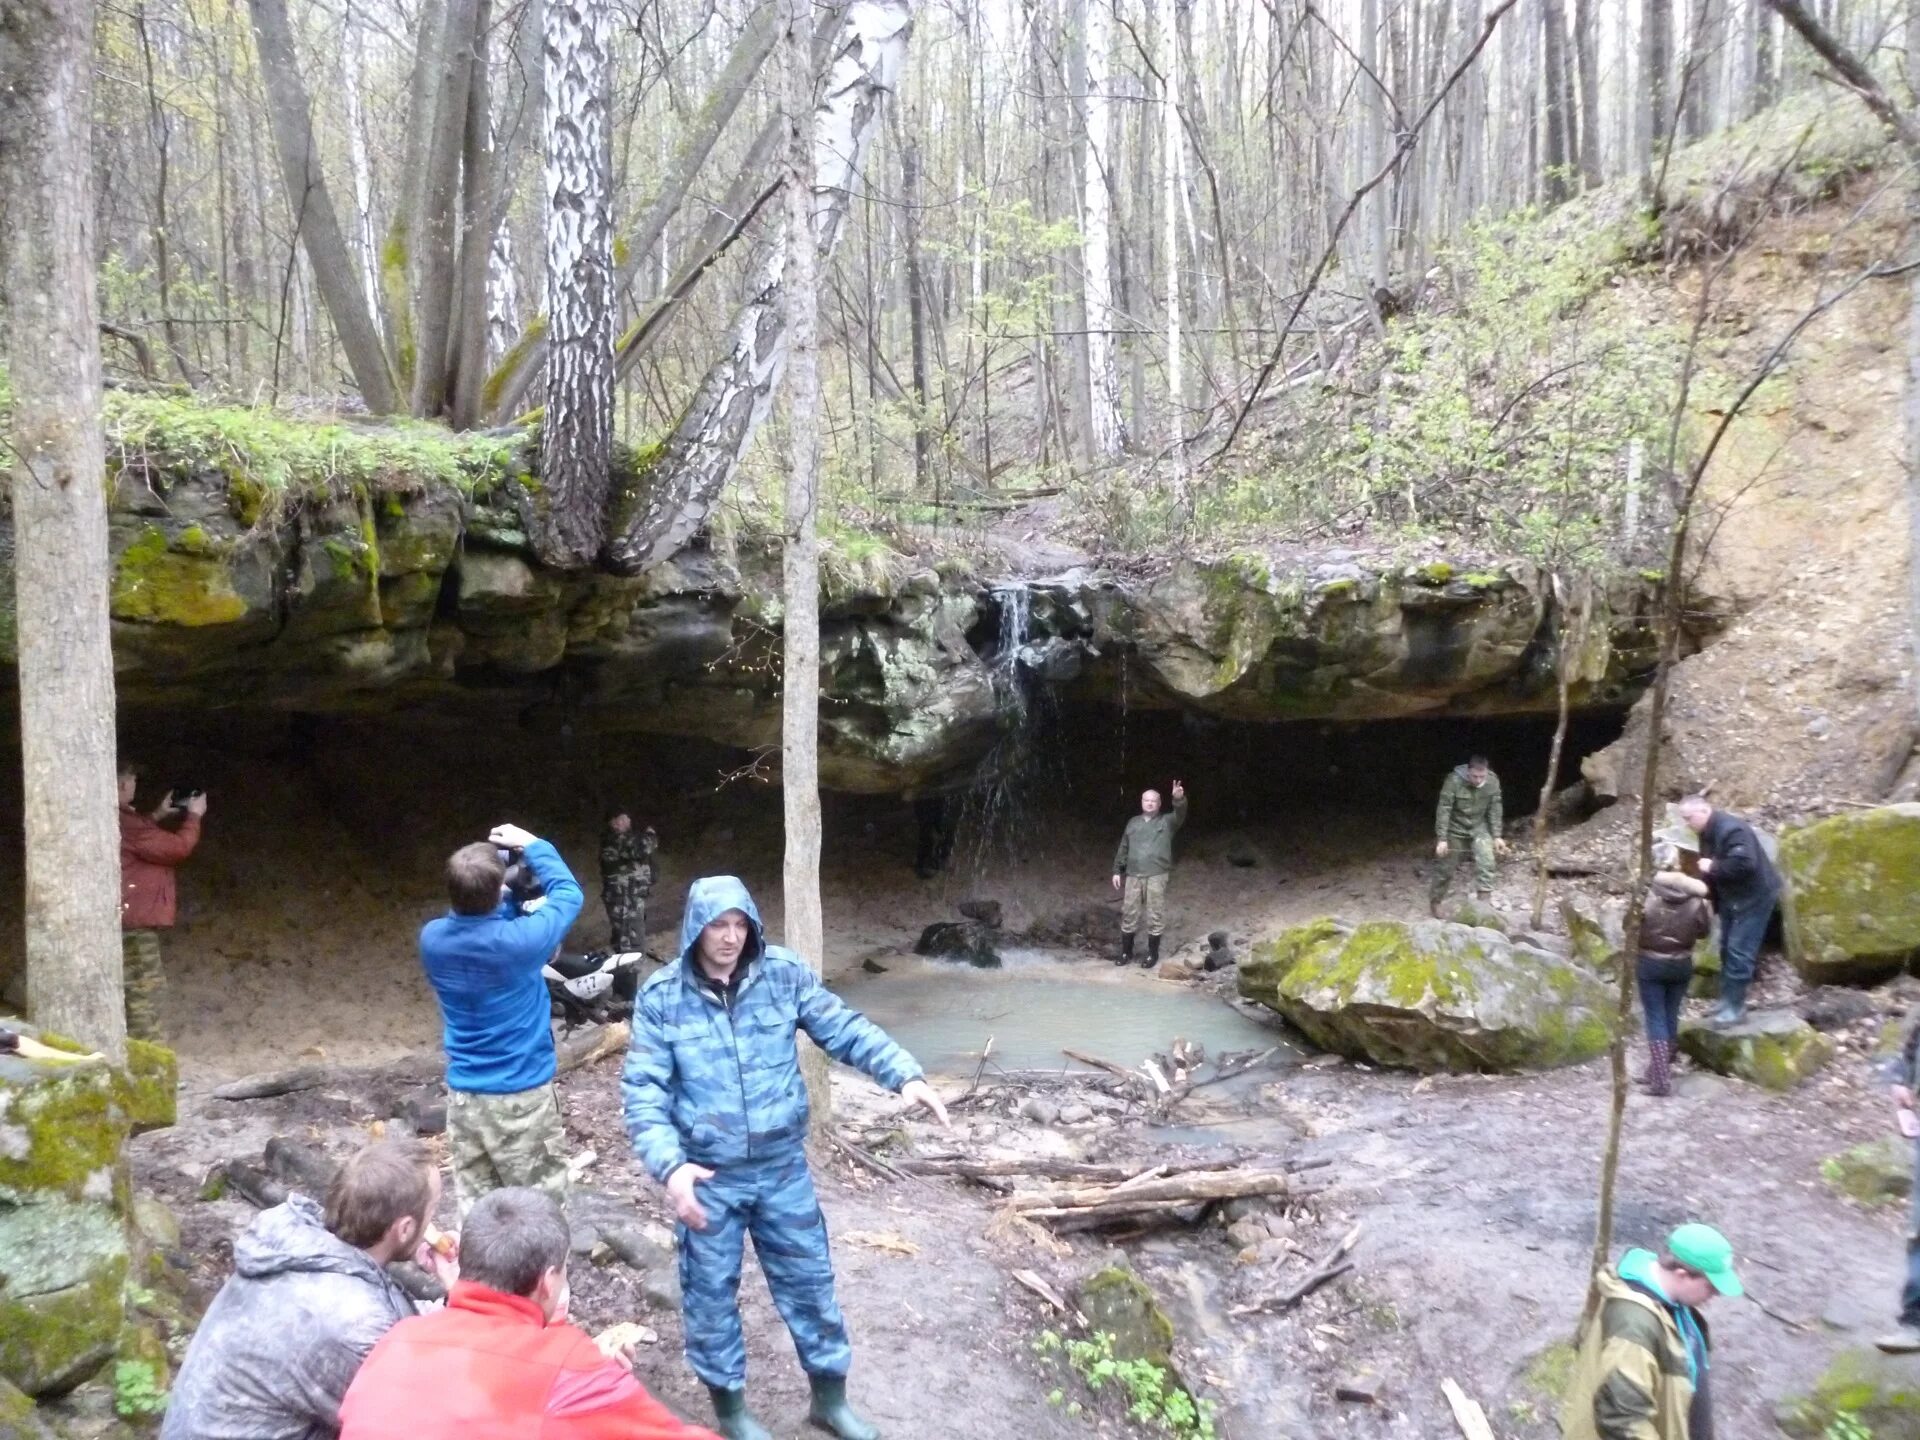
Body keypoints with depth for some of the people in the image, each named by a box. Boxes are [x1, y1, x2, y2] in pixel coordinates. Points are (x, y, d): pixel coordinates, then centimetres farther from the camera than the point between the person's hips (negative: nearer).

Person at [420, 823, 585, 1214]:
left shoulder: (432, 939, -9)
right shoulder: (517, 941, -23)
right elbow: (569, 894, -5)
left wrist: (506, 898, 3)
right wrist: (533, 845, 3)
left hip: (463, 1095, 5)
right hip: (521, 1095, -5)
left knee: (475, 1209, 15)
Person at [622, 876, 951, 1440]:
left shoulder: (784, 974, -8)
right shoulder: (661, 996, -13)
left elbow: (846, 1030, -5)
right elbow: (642, 1090, -14)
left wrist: (906, 1075, -20)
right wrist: (669, 1165, -29)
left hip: (783, 1168, 2)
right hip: (707, 1176, -1)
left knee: (809, 1282, 15)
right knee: (711, 1294, 15)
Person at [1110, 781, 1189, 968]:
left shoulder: (1167, 821, 3)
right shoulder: (1133, 823, 14)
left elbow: (1180, 815, -20)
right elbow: (1123, 849, 17)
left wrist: (1179, 799, -40)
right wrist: (1117, 871, 10)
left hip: (1156, 876, -3)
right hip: (1133, 876, 3)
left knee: (1155, 916, 2)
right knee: (1129, 914, 8)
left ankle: (1153, 953, 14)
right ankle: (1126, 951, 20)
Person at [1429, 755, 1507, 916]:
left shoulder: (1493, 781, -17)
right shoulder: (1454, 781, -27)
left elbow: (1495, 810, -7)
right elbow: (1444, 810, -23)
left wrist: (1496, 836, -8)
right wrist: (1442, 839, -25)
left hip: (1479, 827, 2)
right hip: (1456, 829, -2)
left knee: (1486, 860, -19)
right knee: (1446, 868, 6)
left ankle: (1484, 899, -12)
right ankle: (1434, 901, 27)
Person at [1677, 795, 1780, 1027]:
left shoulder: (1731, 829, -27)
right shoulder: (1707, 833, 5)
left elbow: (1744, 864, -38)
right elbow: (1712, 868, 15)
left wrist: (1713, 867, -26)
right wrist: (1708, 887, -1)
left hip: (1754, 897, -10)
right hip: (1731, 897, 10)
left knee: (1740, 951, -10)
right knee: (1727, 948, 14)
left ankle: (1736, 1007, -4)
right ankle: (1728, 1000, 24)